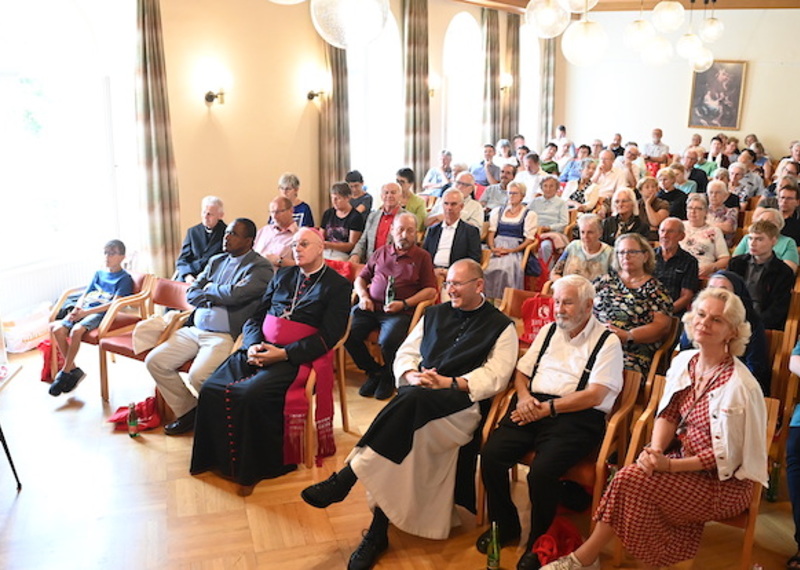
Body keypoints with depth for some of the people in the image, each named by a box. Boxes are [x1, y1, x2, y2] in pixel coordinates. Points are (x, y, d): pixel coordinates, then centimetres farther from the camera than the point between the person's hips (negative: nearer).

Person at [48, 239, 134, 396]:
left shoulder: (124, 278, 0)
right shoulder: (99, 274, 21)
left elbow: (115, 303, -12)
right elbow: (84, 296, 19)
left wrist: (86, 312, -17)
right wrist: (77, 309, -4)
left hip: (102, 313, -7)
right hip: (84, 311, 7)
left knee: (76, 330, -31)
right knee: (57, 329, -16)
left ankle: (65, 373, -16)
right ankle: (74, 369, -6)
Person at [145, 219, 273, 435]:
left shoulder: (260, 268, -5)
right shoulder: (216, 261, 19)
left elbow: (234, 295, -19)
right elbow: (191, 293, 14)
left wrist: (209, 289, 1)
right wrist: (216, 298, -5)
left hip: (225, 335, -8)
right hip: (194, 329, 8)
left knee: (198, 376, -29)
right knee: (154, 361, -3)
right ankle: (188, 411, 12)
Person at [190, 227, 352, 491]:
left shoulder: (338, 286, 2)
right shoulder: (282, 276, 19)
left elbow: (328, 336, -8)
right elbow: (254, 316, 16)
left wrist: (284, 354, -18)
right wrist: (253, 345, -6)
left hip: (296, 357, -6)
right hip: (260, 348, 6)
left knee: (251, 395, -30)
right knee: (211, 388, -15)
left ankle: (252, 467, -10)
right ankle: (221, 458, 1)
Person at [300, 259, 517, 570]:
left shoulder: (501, 327, 8)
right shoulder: (434, 314, 24)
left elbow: (495, 375, -4)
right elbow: (405, 353, 20)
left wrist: (450, 383, -15)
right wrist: (411, 375, -3)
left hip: (463, 403, -4)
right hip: (418, 397, 4)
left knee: (412, 400, -35)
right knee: (405, 429, -31)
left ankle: (344, 479, -33)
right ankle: (378, 532, -26)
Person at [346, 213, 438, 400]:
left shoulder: (422, 257, 10)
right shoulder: (381, 252, 20)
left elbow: (431, 290, 2)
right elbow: (361, 278, 23)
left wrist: (404, 304, -11)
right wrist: (363, 296, 1)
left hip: (400, 311, -3)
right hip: (370, 307, 4)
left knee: (388, 340, -32)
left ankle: (388, 377, 3)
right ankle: (374, 371, 4)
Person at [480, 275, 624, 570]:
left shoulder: (607, 342, 2)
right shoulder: (549, 331, 21)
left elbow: (594, 395, -9)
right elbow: (521, 371, 22)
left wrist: (547, 408, -13)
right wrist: (524, 396, 0)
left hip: (576, 416, -5)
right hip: (533, 407, 5)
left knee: (542, 471, -29)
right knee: (491, 455, -19)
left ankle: (539, 542, -2)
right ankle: (505, 525, 6)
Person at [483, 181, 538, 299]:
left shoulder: (530, 215, 10)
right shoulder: (497, 211, 22)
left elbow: (529, 239, 1)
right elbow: (491, 232, 12)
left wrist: (510, 250, -13)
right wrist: (493, 248, -9)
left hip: (514, 250, -3)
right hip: (497, 247, 3)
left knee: (504, 269, -34)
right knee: (488, 266, -30)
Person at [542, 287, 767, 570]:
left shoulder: (738, 385, -20)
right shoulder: (684, 360, 0)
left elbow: (725, 456, -16)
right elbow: (667, 413, 4)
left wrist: (668, 465, -22)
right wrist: (655, 450, -15)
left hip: (724, 482, -6)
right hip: (686, 461, 6)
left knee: (631, 480, -23)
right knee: (633, 476, -22)